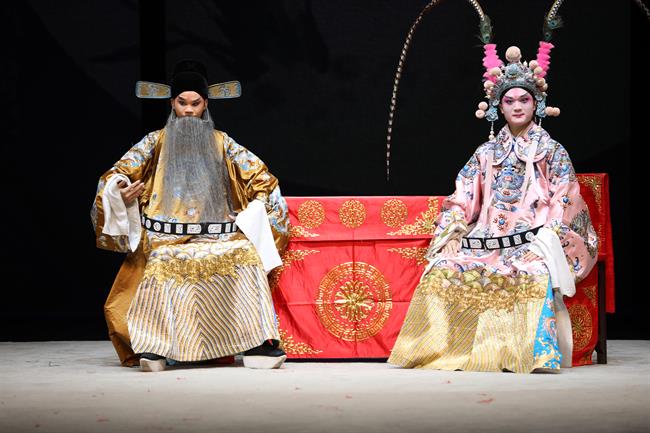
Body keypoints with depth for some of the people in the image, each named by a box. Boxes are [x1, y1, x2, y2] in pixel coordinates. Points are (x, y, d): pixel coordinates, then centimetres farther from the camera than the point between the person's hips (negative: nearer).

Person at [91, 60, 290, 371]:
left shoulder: (220, 143, 15)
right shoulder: (156, 142, 13)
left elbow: (262, 179, 13)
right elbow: (115, 176, 7)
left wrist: (245, 218, 0)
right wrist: (122, 194, -16)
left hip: (215, 237, 1)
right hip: (167, 239, -1)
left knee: (245, 253, -29)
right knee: (165, 264, -35)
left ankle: (255, 344, -29)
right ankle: (153, 347, -31)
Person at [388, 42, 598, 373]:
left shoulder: (552, 152, 8)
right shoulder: (486, 153, 17)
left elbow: (564, 207, 0)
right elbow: (463, 200, 14)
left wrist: (543, 244, -14)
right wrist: (450, 236, -3)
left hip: (532, 243, -3)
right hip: (487, 240, 3)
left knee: (534, 273, -38)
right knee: (442, 269, -23)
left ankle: (532, 351, -34)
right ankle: (439, 346, -17)